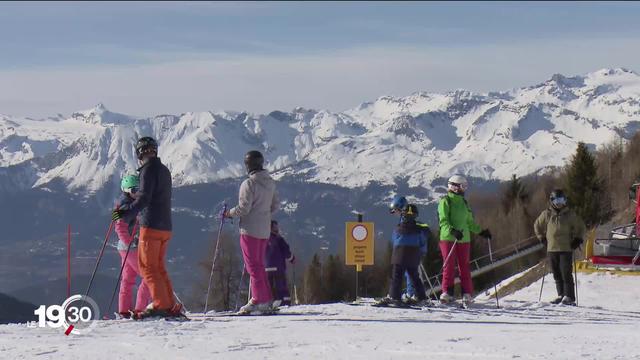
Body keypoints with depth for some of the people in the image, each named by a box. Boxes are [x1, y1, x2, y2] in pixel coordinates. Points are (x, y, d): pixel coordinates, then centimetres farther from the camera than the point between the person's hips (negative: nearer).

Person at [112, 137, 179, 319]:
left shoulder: (148, 169, -9)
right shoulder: (164, 170, 17)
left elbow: (144, 197, -21)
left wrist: (128, 211, -32)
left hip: (151, 226, -8)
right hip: (166, 227, 8)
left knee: (147, 266, -4)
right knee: (159, 267, 14)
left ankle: (160, 305, -11)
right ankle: (171, 306, 11)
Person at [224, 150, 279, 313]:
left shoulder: (249, 184, -16)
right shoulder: (270, 182, 7)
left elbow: (243, 208, -17)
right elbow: (275, 205, 13)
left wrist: (229, 213, -1)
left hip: (250, 230, -8)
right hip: (265, 230, 8)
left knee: (253, 265, -3)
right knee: (259, 264, 15)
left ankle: (258, 300, -6)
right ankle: (266, 300, 15)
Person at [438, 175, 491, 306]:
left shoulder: (464, 203, 18)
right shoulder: (445, 201, -2)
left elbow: (470, 222, 28)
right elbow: (443, 221, -12)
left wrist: (481, 231, 22)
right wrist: (452, 231, -27)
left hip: (464, 239, 5)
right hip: (448, 238, -5)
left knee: (464, 267, 3)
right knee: (449, 266, -7)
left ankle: (467, 294, 5)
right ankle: (447, 293, -5)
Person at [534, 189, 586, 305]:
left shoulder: (570, 214, 3)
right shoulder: (546, 214, 7)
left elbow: (581, 227, 14)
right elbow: (537, 225, 22)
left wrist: (578, 239, 4)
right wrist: (542, 237, 15)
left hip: (566, 249, -3)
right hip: (552, 249, 3)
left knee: (566, 274, -10)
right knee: (557, 274, 6)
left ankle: (569, 297, -9)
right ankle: (561, 295, 14)